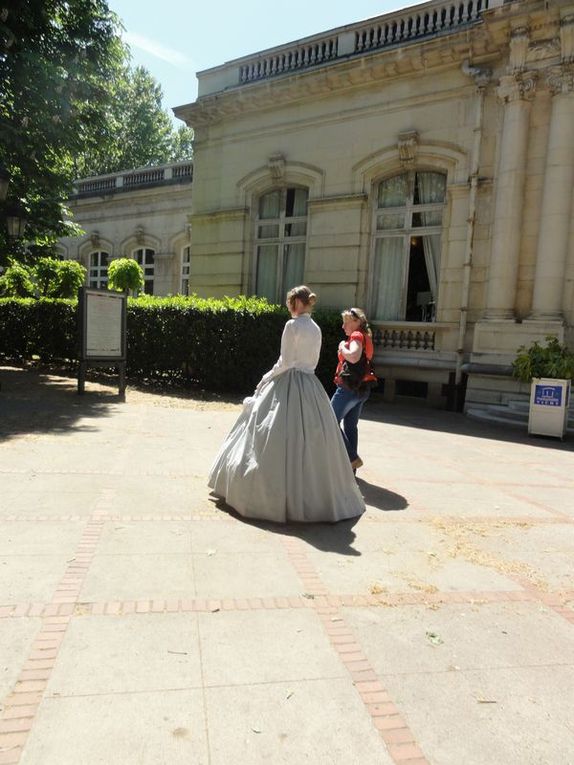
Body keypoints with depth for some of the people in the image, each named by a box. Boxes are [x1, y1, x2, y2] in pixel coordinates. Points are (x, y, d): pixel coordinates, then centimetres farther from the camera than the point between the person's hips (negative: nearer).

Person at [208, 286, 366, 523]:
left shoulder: (293, 325, -11)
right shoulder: (316, 329, 11)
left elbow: (285, 362, -14)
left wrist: (267, 378, 0)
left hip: (288, 386, -7)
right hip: (311, 386, 7)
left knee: (280, 440, 1)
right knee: (311, 439, 12)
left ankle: (276, 494, 8)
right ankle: (316, 492, 21)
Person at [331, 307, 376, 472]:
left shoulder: (357, 336, -11)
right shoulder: (365, 337, 17)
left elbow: (353, 357, -30)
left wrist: (342, 347, -14)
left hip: (349, 388, -10)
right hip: (362, 389, 10)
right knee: (351, 426, 13)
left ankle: (352, 458, -7)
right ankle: (351, 468, 17)